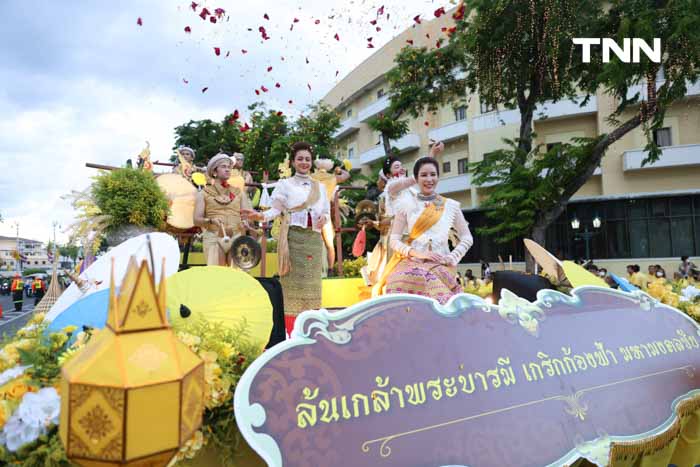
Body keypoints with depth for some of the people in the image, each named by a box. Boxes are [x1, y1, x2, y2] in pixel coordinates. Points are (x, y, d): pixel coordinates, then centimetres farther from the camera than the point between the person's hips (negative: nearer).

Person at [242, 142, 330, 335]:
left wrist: (324, 218, -4)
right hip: (293, 238, -4)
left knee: (311, 283, 2)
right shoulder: (285, 184, 7)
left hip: (313, 239, 4)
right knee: (293, 282, -6)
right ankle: (293, 335, -1)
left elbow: (326, 211, 18)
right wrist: (260, 216, -19)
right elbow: (276, 210, -1)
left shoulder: (319, 187, 18)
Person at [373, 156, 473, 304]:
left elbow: (467, 238, 17)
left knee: (440, 299, -32)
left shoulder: (452, 206, 11)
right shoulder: (406, 206, 8)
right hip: (412, 262, 0)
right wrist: (416, 253, -9)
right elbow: (394, 240, 7)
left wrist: (452, 258, 1)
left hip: (441, 265, 1)